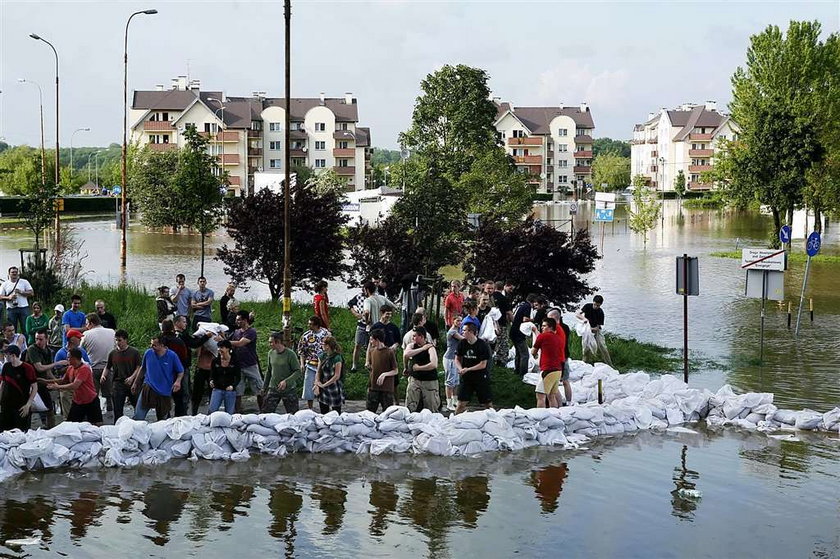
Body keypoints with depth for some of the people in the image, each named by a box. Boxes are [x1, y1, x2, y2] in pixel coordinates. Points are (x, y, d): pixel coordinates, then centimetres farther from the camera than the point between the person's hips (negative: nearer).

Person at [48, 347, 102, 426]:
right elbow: (63, 381, 17)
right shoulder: (70, 369, 2)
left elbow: (75, 386, -30)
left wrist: (58, 387, -21)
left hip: (91, 402, -7)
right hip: (77, 402, 7)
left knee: (97, 425, -6)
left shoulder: (84, 368, -22)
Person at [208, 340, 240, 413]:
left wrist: (233, 386, -20)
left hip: (230, 391, -1)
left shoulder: (235, 362, -2)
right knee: (212, 410, -16)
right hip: (217, 389, 1)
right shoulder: (215, 361, 3)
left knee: (229, 414, 3)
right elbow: (212, 375, 9)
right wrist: (211, 381, -15)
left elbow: (238, 377, -1)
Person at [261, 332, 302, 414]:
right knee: (265, 412, -3)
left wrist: (286, 381, -27)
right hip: (273, 389, 4)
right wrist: (264, 388, 16)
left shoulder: (290, 354, -13)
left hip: (288, 389, -4)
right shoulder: (271, 353, 4)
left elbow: (298, 372, -15)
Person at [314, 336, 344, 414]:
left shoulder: (337, 358, -13)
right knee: (323, 413, 11)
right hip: (323, 390, 6)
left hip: (334, 389, -6)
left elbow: (337, 376, -14)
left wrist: (324, 385, -13)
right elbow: (318, 372, 6)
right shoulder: (322, 356, 6)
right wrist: (317, 386, -6)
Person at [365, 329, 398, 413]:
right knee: (369, 411, 6)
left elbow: (395, 371, -7)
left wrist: (384, 374, -19)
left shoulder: (390, 352, -9)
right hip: (373, 387, 5)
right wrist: (368, 365, 5)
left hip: (386, 388, -5)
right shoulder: (372, 350, 8)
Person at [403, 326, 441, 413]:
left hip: (429, 381, -4)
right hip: (414, 379, 4)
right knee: (409, 407, 0)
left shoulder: (430, 348, -12)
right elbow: (406, 354, -18)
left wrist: (418, 368, -17)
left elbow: (433, 365, -27)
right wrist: (422, 349, -18)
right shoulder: (412, 346, 4)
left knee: (432, 409, 2)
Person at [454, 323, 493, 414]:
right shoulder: (462, 343, -1)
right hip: (466, 378, 3)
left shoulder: (483, 345, -13)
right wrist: (461, 369, -13)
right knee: (461, 403, 0)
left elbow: (483, 365, -12)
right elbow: (457, 359, 8)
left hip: (480, 378, -3)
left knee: (488, 404, 3)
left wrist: (467, 369, -18)